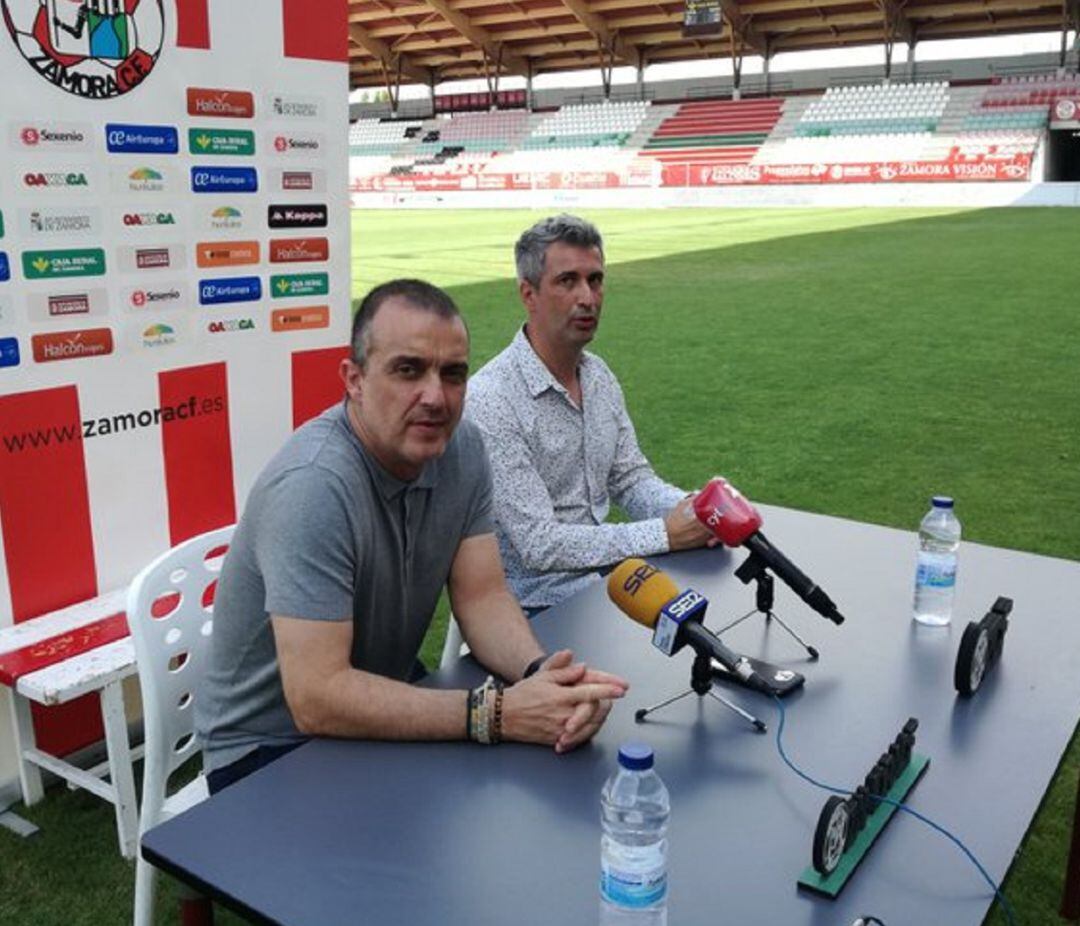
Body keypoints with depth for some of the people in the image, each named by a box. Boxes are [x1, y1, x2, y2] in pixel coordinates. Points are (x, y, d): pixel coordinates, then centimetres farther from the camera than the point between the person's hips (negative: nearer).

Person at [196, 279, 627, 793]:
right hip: (269, 748, -6)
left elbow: (482, 596, -6)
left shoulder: (461, 447, -6)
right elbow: (316, 699, -31)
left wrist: (541, 672, -27)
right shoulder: (313, 486, -29)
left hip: (384, 704, 7)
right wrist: (497, 713, -35)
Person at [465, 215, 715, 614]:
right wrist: (664, 534, -23)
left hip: (604, 572, 7)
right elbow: (539, 544, -23)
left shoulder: (599, 376, 7)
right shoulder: (490, 400, -21)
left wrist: (690, 509, -10)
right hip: (536, 603, -7)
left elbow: (630, 477, 12)